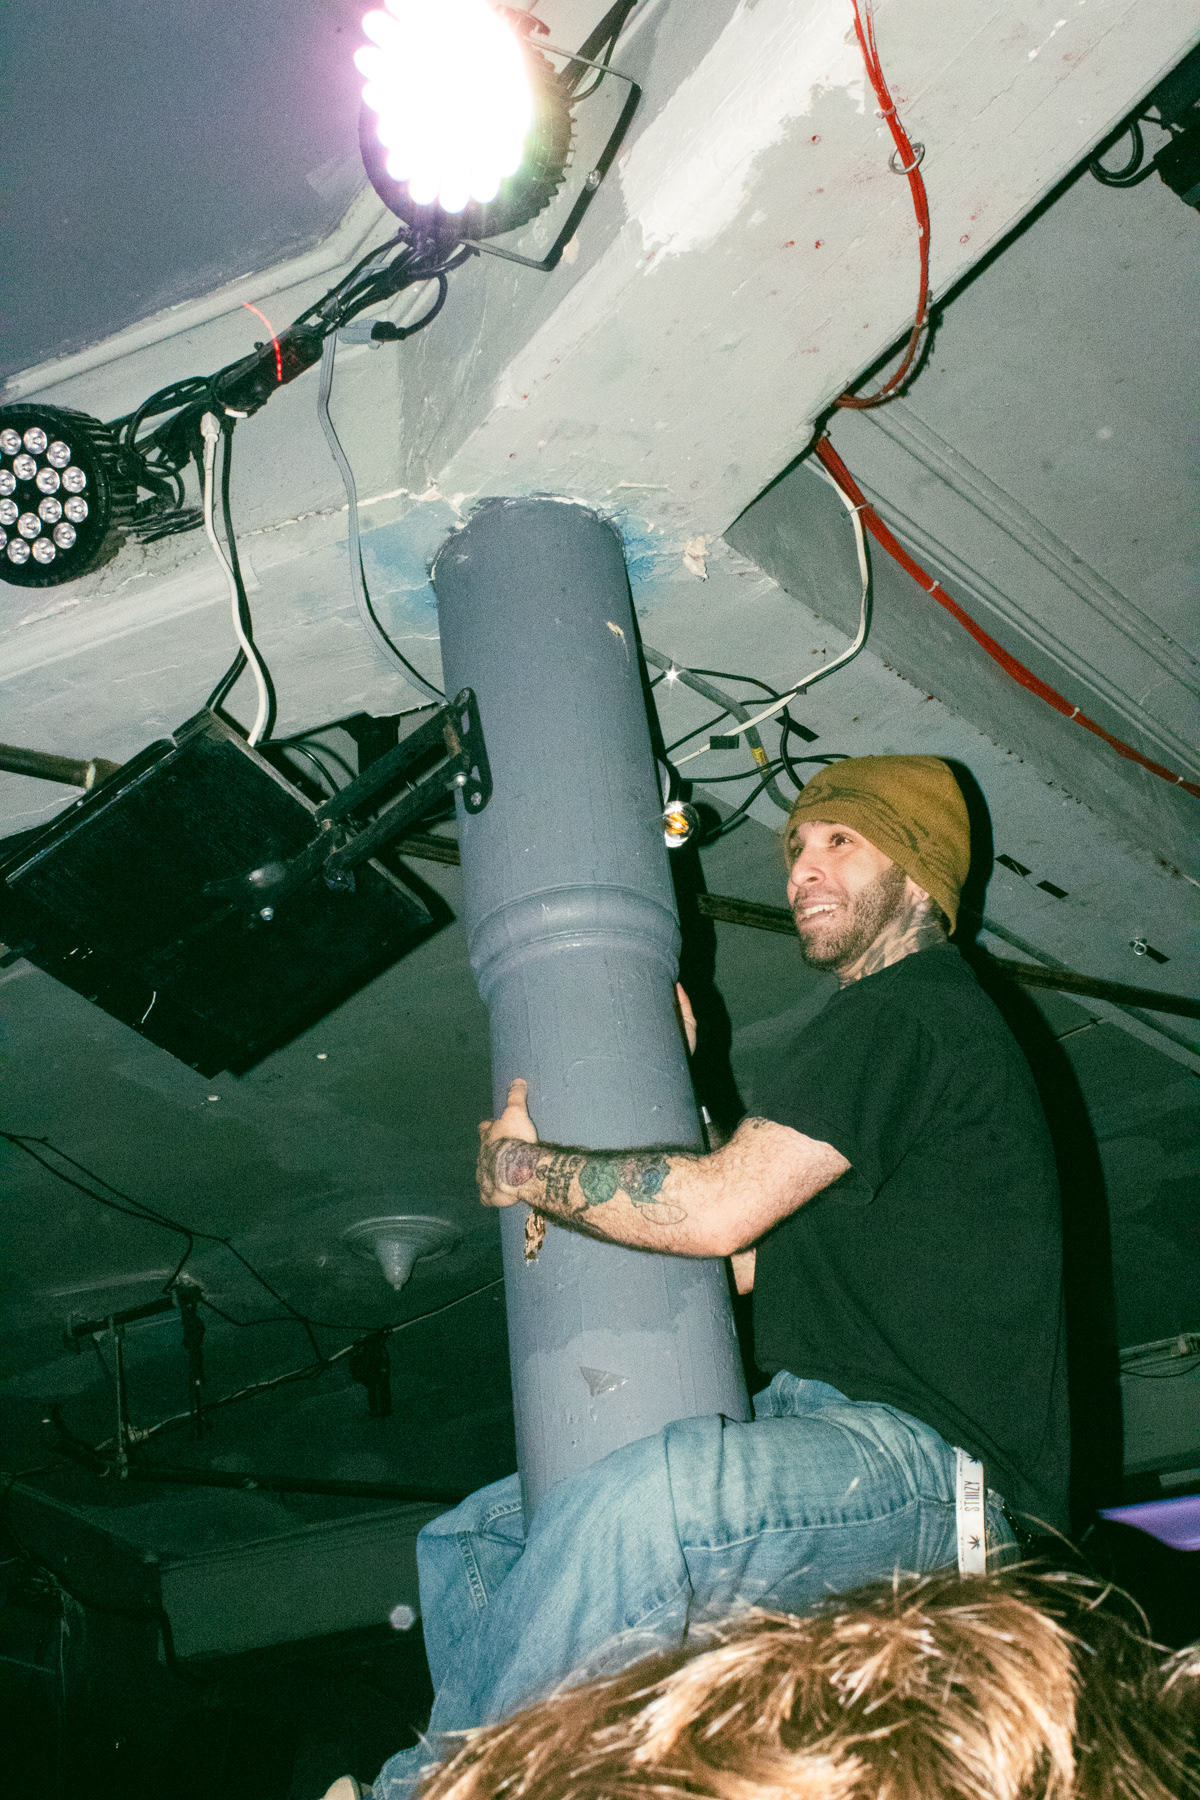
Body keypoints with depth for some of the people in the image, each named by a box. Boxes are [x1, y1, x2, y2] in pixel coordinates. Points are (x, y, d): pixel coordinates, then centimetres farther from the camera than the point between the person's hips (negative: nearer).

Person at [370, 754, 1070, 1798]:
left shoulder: (914, 1011, -7)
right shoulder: (879, 1029, 25)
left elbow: (718, 1208, -17)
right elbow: (750, 1261, 21)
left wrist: (522, 1165, -2)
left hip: (937, 1458, -11)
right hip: (831, 1436, 11)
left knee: (642, 1504, -39)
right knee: (468, 1538, 11)